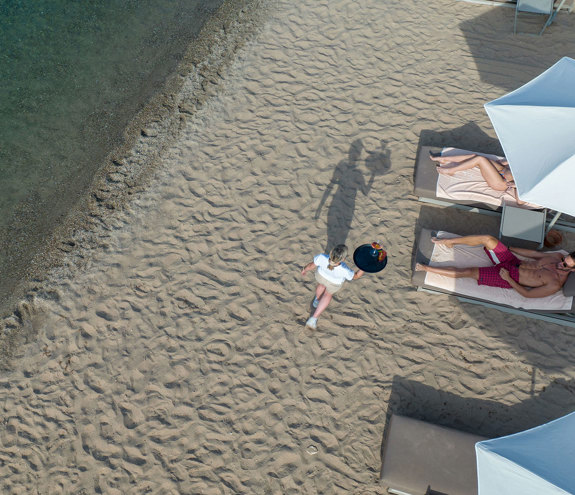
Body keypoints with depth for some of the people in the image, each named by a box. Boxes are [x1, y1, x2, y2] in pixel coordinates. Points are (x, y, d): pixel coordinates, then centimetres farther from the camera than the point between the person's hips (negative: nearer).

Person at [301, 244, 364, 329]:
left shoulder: (322, 258, -42)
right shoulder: (344, 271, -44)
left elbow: (311, 266, -20)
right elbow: (355, 276, -21)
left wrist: (305, 269, -1)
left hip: (321, 275, 1)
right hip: (334, 283, -1)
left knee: (322, 284, 36)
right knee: (328, 294, 30)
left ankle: (317, 300, 65)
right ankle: (313, 319, 32)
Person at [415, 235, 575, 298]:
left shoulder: (555, 285, -16)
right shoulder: (557, 256, 4)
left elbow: (527, 294, -17)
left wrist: (508, 278, -20)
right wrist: (509, 248, 16)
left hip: (510, 279, -7)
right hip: (513, 261, 7)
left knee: (467, 272, -19)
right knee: (488, 239, -16)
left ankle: (426, 268, -12)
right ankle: (449, 241, 0)